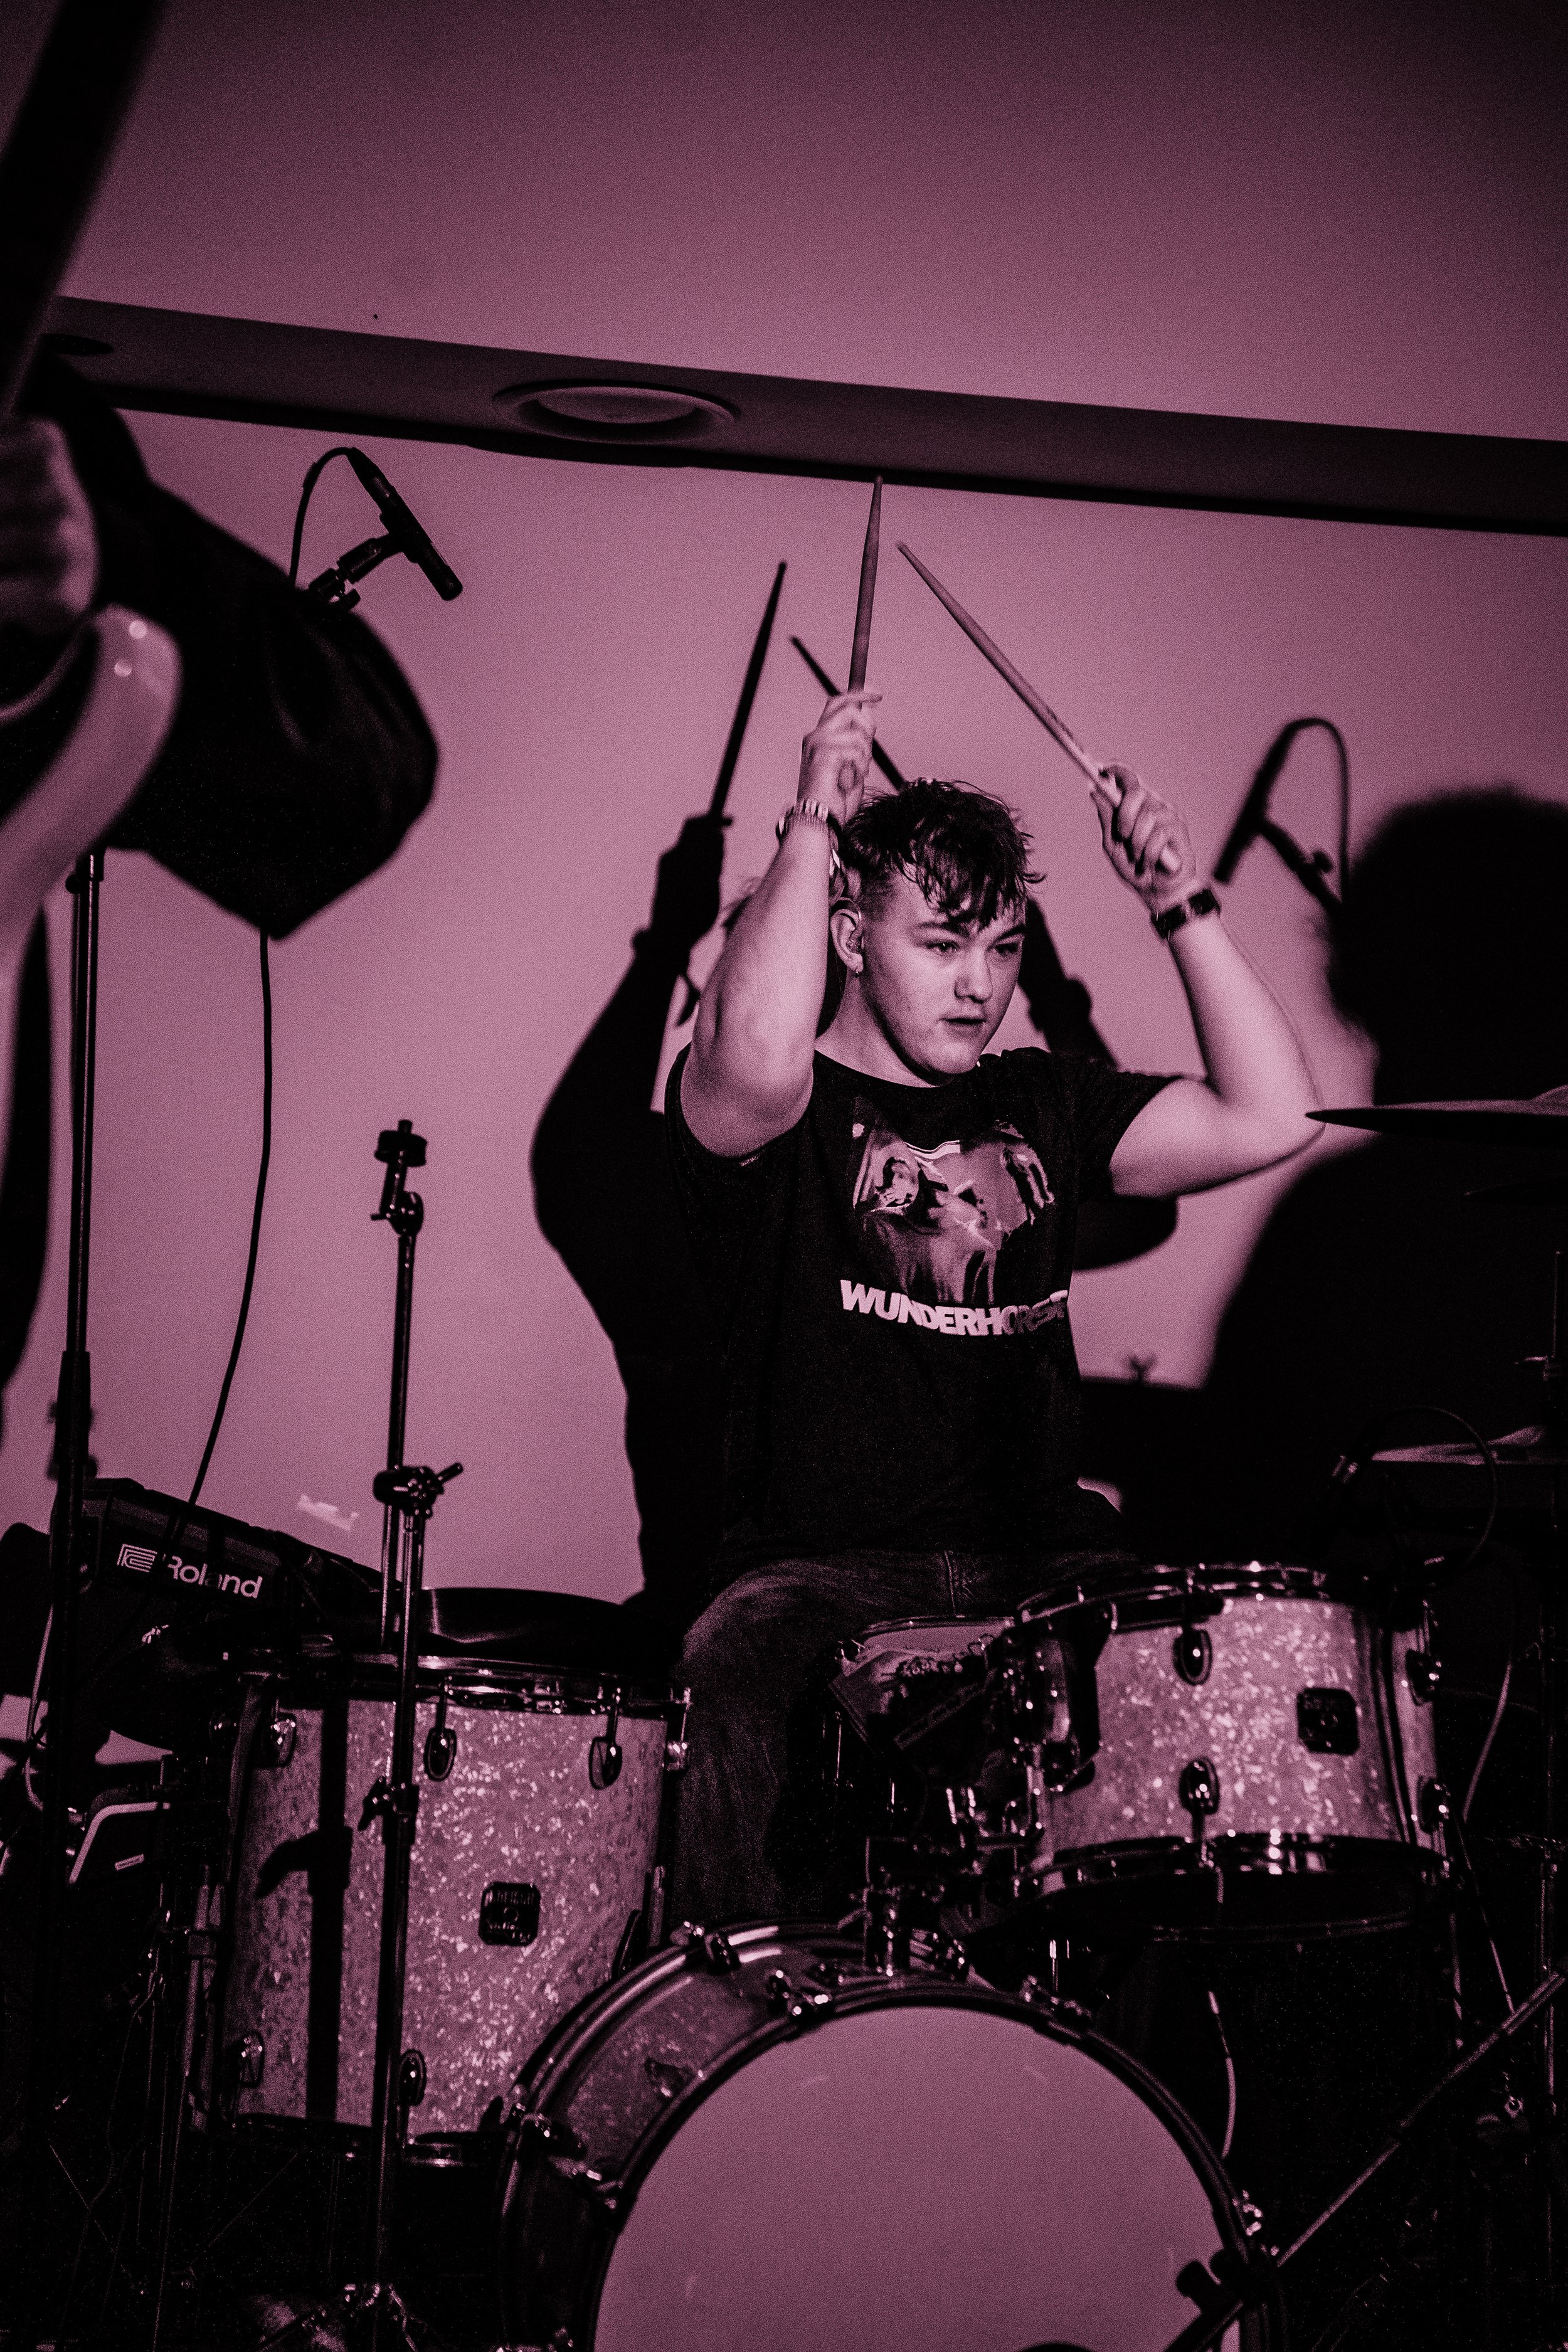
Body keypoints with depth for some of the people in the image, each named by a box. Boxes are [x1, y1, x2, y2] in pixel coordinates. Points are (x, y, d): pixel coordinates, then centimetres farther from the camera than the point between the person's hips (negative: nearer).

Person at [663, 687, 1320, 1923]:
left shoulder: (1041, 1104, 17)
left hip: (1045, 1565, 4)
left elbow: (1272, 1117, 7)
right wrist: (813, 823, -14)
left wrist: (1182, 902, 2)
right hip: (821, 1575, -4)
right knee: (732, 1677, -36)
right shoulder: (777, 1116, 1)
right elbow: (756, 1057, -26)